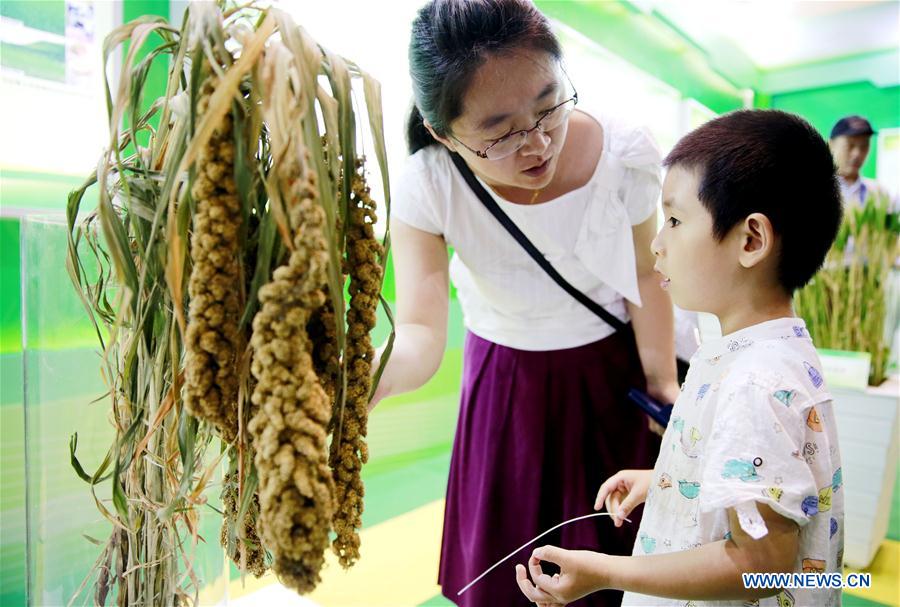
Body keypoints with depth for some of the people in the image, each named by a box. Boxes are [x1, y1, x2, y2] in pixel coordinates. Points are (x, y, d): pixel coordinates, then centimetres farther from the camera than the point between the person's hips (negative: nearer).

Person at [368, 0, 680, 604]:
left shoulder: (627, 154, -22)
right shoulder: (426, 190, -25)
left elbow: (645, 275, -6)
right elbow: (421, 332, -33)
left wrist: (661, 379, -10)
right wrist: (370, 376, -54)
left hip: (614, 372, 1)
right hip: (505, 384, 0)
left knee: (622, 545, 13)